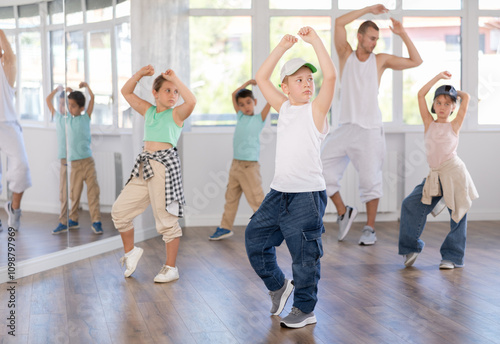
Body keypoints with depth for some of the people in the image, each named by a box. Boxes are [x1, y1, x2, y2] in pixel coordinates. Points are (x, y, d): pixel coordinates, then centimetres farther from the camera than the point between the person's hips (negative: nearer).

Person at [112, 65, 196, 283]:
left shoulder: (176, 114, -1)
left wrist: (175, 79, -15)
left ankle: (171, 267, 8)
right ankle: (130, 251, 27)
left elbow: (191, 101, -23)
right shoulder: (148, 111, 16)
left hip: (165, 165, -6)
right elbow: (126, 92, 22)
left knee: (166, 219, -3)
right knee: (120, 210, 7)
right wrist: (140, 74, 10)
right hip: (145, 165, 6)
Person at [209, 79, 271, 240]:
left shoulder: (259, 118, -1)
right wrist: (247, 83, 18)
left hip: (250, 166, -6)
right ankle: (225, 228, 25)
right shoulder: (240, 117, 12)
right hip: (235, 164, 6)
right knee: (231, 197, 15)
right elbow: (234, 94, 20)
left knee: (256, 200, -8)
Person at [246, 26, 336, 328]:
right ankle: (278, 285, 34)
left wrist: (315, 40, -17)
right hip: (279, 192, 6)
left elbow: (330, 76, -19)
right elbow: (262, 78, 9)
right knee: (255, 238, 12)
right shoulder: (284, 107, 11)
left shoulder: (316, 109, -4)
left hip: (308, 194, -6)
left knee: (304, 255, -1)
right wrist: (282, 48, 3)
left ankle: (305, 310, 14)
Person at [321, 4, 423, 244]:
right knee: (320, 166, -6)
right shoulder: (346, 55, 8)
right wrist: (368, 10, -3)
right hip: (346, 127, 1)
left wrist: (402, 34, 0)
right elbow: (339, 23, -5)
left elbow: (416, 61, 7)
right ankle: (343, 212, 12)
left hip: (370, 129, -1)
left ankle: (370, 229, 8)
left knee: (370, 179, -2)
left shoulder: (380, 60, 8)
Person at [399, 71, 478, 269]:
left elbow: (466, 97, -2)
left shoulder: (454, 126, 4)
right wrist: (439, 77, 6)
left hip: (454, 174, -3)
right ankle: (411, 247, 8)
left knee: (458, 216, 0)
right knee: (410, 205, -6)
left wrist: (455, 92, 17)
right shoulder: (429, 124, 10)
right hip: (435, 176, 3)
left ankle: (452, 257, 12)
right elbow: (421, 94, 4)